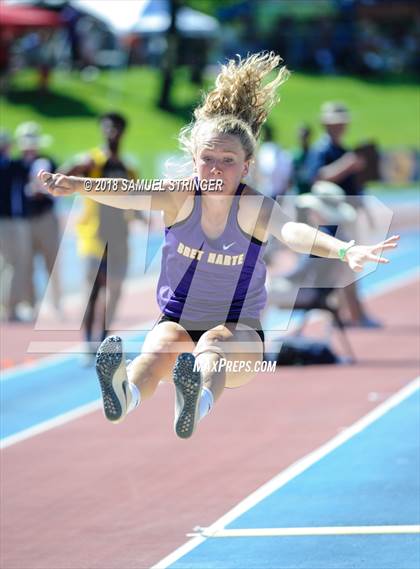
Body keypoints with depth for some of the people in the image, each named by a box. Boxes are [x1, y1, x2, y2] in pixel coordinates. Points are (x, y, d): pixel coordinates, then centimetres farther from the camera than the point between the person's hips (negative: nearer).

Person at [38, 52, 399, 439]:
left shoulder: (253, 206, -13)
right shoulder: (180, 197, -8)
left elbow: (290, 231, -35)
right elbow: (130, 195, -28)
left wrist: (345, 250, -57)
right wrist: (80, 186, -50)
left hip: (239, 334, -2)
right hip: (177, 321, 2)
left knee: (212, 346, -36)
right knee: (161, 348, -33)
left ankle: (199, 402, -71)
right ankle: (124, 396, -66)